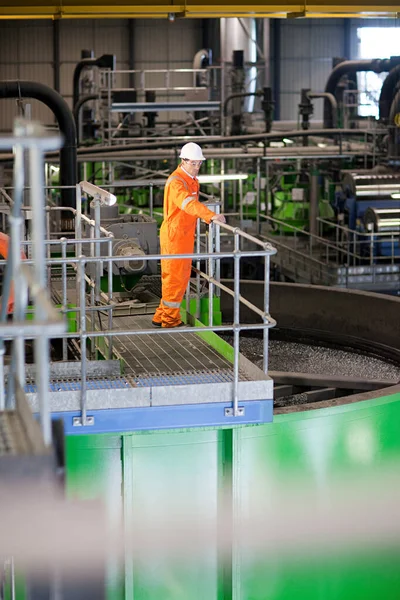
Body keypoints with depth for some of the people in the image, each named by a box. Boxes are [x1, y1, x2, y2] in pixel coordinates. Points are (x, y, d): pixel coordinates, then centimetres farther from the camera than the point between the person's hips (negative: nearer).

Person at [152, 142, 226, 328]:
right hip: (174, 235, -10)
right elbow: (188, 203, -39)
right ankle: (170, 320, 8)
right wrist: (211, 215, -52)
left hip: (185, 234, 10)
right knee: (175, 277, -2)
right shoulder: (176, 182, -21)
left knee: (182, 276, 15)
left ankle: (161, 316, 24)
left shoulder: (192, 180, 12)